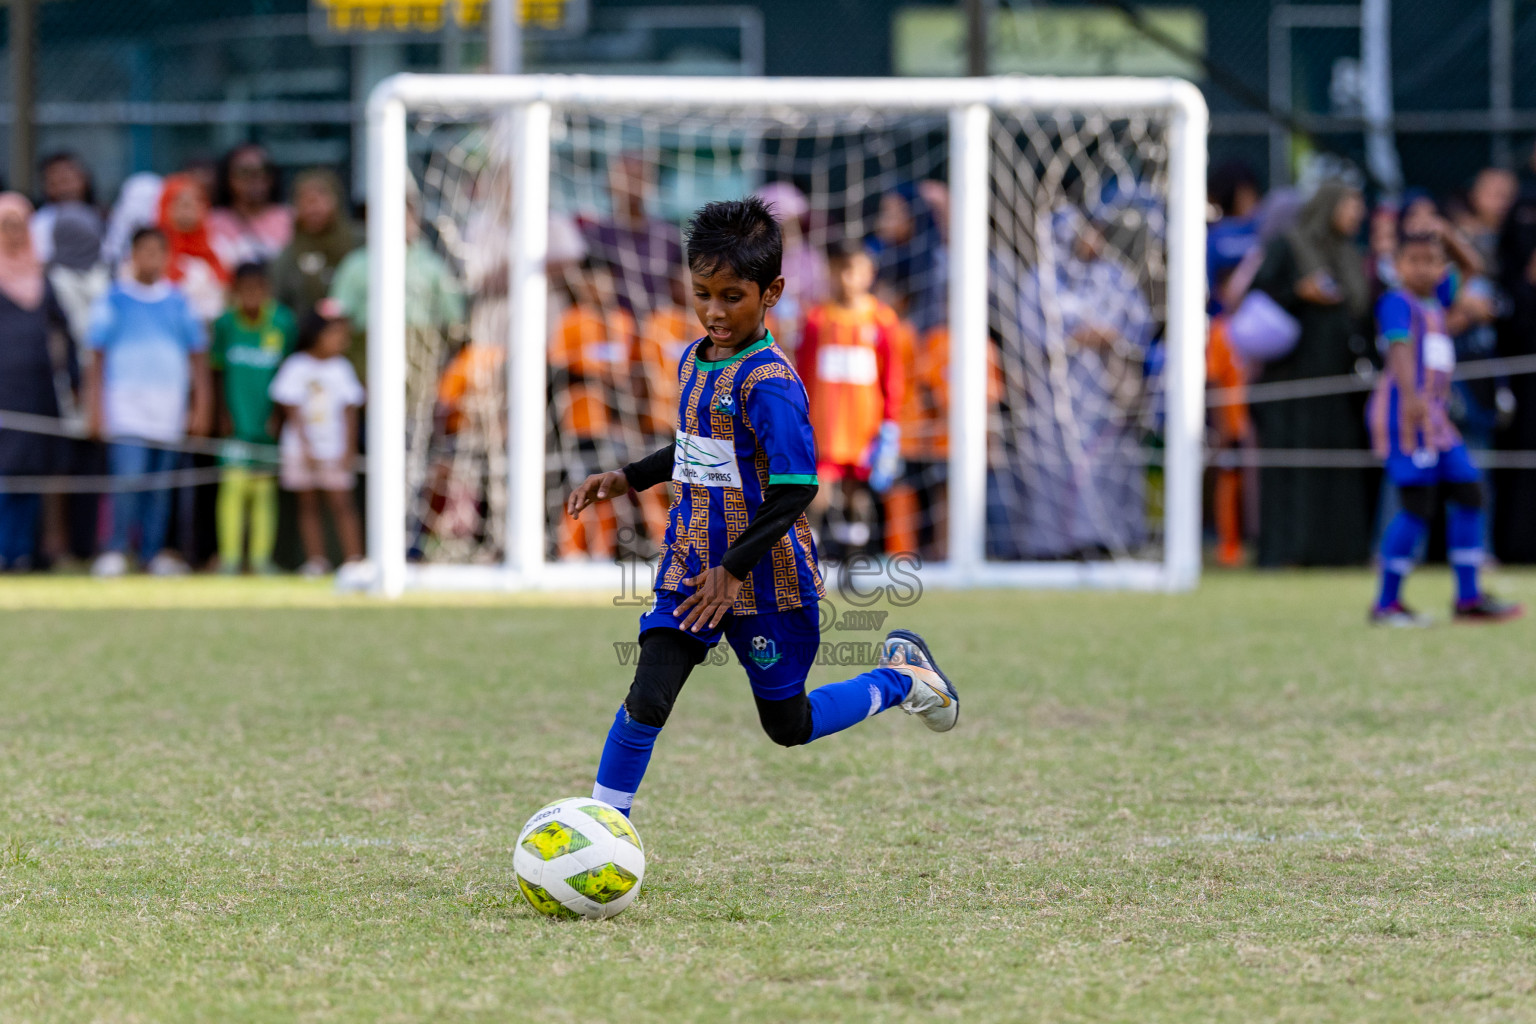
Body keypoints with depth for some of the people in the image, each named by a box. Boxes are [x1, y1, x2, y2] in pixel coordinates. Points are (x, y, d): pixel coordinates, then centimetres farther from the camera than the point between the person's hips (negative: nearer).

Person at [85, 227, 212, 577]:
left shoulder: (178, 302, 11)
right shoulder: (114, 300, 3)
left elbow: (198, 355, 14)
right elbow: (97, 357, 4)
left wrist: (202, 405, 8)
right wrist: (95, 407, -2)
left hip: (168, 413, 3)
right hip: (126, 409, -3)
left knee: (160, 485, 5)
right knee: (129, 478, -14)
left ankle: (154, 552, 12)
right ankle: (115, 551, -10)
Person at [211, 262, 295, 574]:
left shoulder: (283, 323, -3)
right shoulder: (225, 323, -2)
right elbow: (218, 372, 7)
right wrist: (225, 414, 0)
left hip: (267, 420, 1)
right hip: (236, 420, -1)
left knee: (265, 488, 3)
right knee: (233, 484, -8)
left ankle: (262, 558, 8)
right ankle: (229, 557, -6)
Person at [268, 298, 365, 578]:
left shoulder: (342, 369, 4)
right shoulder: (296, 367, -3)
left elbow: (350, 412, 6)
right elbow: (292, 410, -5)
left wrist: (349, 450, -2)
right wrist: (306, 446, -11)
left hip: (335, 450, 1)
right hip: (301, 449, -1)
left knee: (341, 503, -6)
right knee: (308, 505, 3)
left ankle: (354, 561, -11)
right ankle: (316, 560, 7)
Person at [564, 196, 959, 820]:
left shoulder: (769, 383, -21)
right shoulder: (694, 362, 5)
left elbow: (795, 489, -24)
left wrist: (734, 569, -23)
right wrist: (627, 479, 15)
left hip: (764, 580, -6)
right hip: (690, 569, 6)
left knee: (789, 726, 11)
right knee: (647, 700, -10)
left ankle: (902, 674, 34)